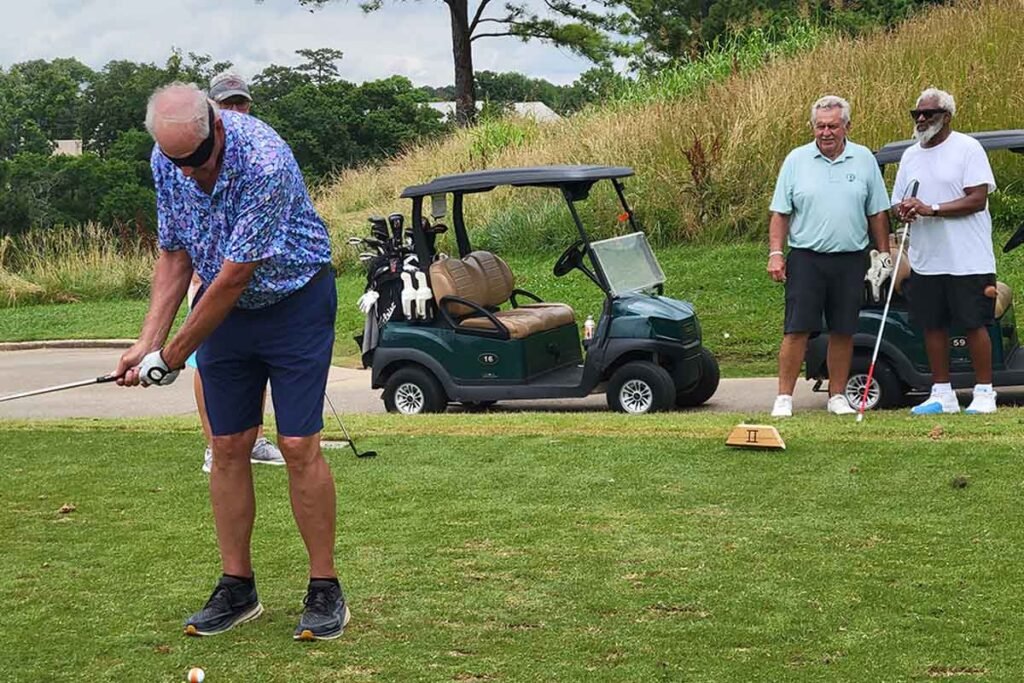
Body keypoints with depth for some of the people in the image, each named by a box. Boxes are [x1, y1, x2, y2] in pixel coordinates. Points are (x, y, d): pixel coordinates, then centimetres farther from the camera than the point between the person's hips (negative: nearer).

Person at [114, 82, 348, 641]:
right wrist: (147, 341, -7)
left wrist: (173, 355, -18)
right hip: (224, 307, 6)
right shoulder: (165, 163, -8)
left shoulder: (265, 162, -31)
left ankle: (324, 590, 1)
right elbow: (175, 257, 3)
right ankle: (237, 587, 12)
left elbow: (234, 277, -26)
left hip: (294, 299, -6)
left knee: (298, 445, -10)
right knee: (228, 447, 3)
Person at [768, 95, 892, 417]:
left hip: (850, 260, 2)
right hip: (806, 258, -2)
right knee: (796, 330, -5)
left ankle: (838, 396, 16)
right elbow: (780, 213, 4)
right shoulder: (796, 160, 3)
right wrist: (775, 253, -5)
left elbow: (877, 213, 12)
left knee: (843, 332, 6)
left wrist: (884, 253, 9)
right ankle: (784, 397, 0)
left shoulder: (864, 160, 6)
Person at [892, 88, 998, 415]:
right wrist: (904, 211, -6)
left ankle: (984, 393, 7)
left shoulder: (967, 148, -5)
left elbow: (978, 199, -14)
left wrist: (931, 209, -20)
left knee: (974, 325, -3)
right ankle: (942, 394, 16)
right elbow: (898, 201, 19)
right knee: (932, 326, 7)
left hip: (967, 261, -6)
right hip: (925, 261, 6)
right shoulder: (911, 155, 15)